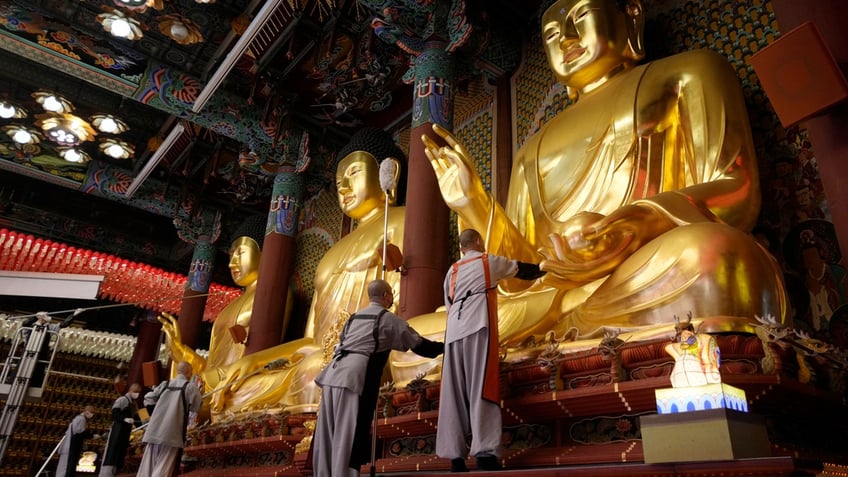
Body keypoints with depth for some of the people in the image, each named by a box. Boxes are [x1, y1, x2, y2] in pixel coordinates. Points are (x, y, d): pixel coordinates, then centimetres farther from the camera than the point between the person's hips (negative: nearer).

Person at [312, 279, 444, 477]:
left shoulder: (354, 317, 24)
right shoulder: (389, 319, 5)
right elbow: (420, 345, 11)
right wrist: (443, 346, 26)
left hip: (334, 372, 7)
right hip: (355, 376, -7)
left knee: (328, 433, 10)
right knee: (348, 434, -5)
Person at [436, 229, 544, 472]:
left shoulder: (452, 271, 24)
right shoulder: (490, 261, 15)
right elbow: (521, 269, 31)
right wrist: (542, 269, 49)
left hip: (454, 331, 4)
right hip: (478, 327, -4)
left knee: (454, 393, 1)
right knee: (481, 388, -11)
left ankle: (455, 455, -2)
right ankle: (485, 452, -20)